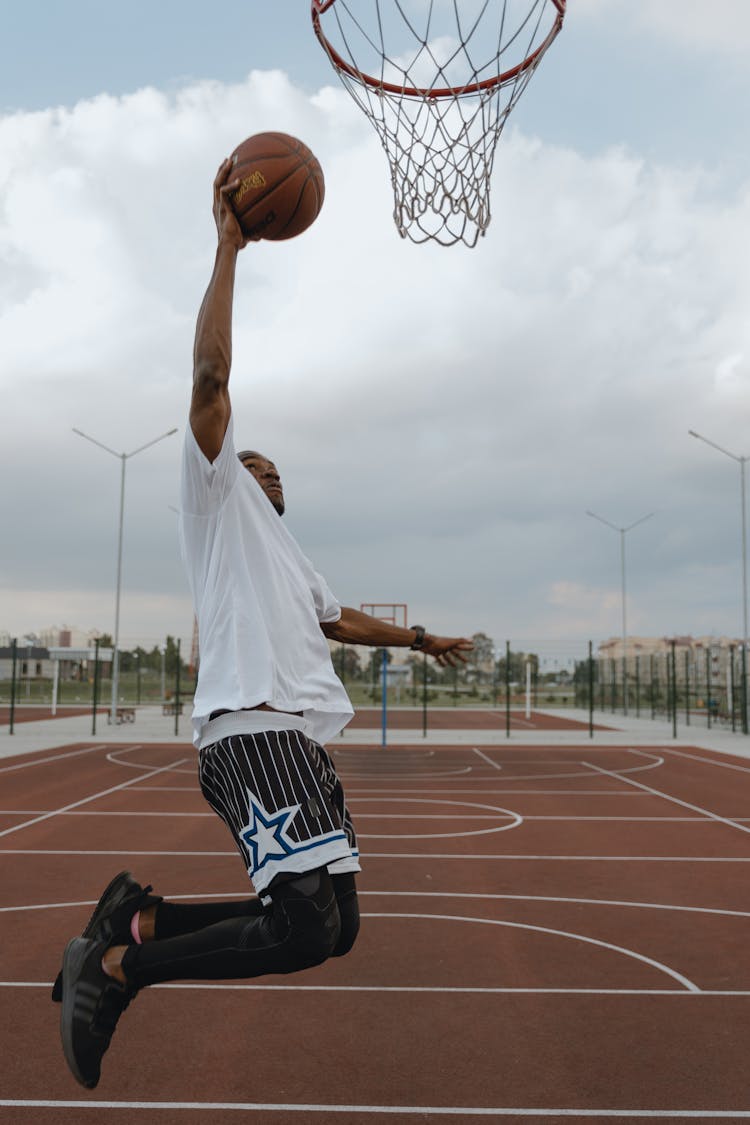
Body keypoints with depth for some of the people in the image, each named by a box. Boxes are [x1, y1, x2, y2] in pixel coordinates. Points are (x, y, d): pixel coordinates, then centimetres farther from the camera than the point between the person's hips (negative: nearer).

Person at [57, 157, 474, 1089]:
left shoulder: (286, 556, 34)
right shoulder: (216, 499, 9)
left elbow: (338, 621, 47)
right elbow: (210, 373, -3)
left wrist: (419, 638, 53)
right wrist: (228, 245, -1)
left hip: (300, 738, 10)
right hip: (254, 728, -10)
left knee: (329, 926, 7)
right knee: (308, 928, -21)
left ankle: (140, 916, 13)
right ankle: (113, 967, -5)